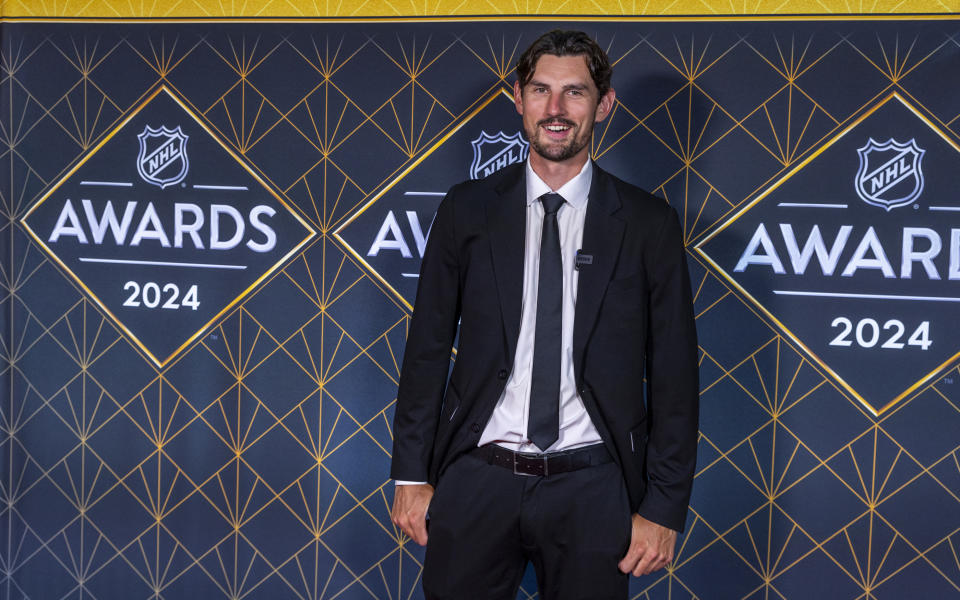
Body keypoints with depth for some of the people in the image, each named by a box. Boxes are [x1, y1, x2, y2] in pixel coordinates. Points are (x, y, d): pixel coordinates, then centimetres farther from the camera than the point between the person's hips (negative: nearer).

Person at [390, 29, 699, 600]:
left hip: (591, 489, -1)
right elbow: (427, 346, 6)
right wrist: (412, 474, 3)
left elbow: (674, 374, 0)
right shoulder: (468, 209, 2)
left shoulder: (648, 223, -1)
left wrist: (664, 508, -2)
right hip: (477, 477, 1)